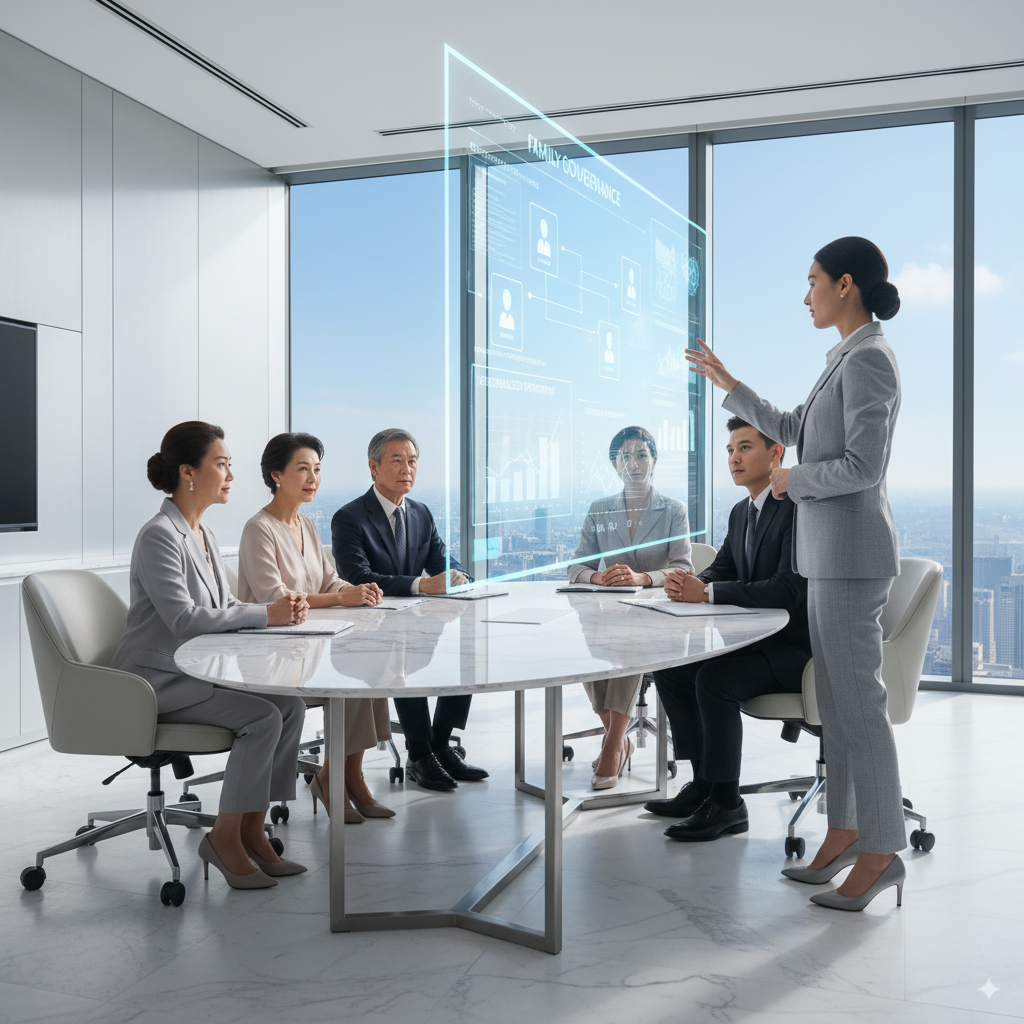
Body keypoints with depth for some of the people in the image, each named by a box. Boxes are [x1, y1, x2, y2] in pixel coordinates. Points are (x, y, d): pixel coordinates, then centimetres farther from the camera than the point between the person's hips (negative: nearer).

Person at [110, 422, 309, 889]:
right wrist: (266, 613, -22)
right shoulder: (159, 536, -17)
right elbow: (184, 619, -25)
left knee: (290, 705, -10)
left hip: (197, 671, 9)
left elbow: (223, 607, 15)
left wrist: (280, 608, -5)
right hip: (156, 679, -9)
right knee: (263, 717, -23)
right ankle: (225, 837, -8)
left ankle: (252, 829, -1)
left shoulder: (203, 534, 12)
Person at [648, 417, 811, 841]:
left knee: (714, 679, -28)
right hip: (760, 639, 10)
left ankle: (726, 804, -13)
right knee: (670, 668, 3)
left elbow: (789, 588, -27)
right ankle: (704, 784, 12)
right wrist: (687, 583, -10)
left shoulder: (799, 507, -18)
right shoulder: (741, 512, 12)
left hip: (800, 645, -10)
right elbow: (721, 570, 15)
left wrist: (706, 592, -25)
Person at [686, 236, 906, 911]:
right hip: (830, 553, 10)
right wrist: (727, 384, 30)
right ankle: (845, 832, 21)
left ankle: (882, 850, 4)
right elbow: (790, 429, 29)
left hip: (851, 553, -10)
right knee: (838, 699, 12)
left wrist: (792, 481, -7)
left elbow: (863, 466, -21)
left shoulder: (870, 358, -13)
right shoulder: (848, 360, 17)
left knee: (858, 702, -5)